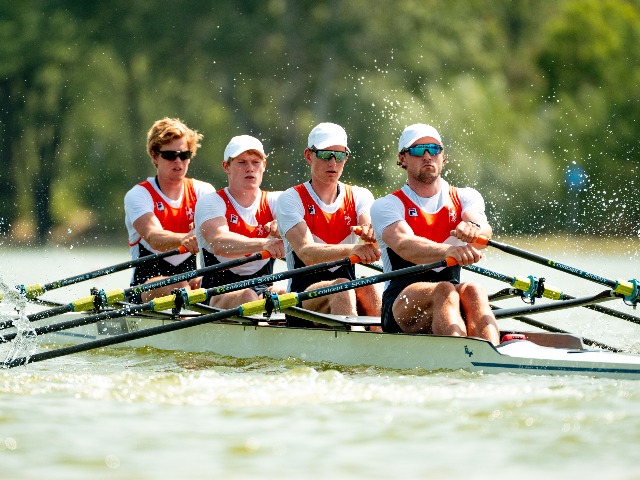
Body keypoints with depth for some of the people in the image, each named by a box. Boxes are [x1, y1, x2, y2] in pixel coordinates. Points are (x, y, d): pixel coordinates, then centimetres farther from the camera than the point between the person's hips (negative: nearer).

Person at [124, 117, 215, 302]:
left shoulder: (202, 191, 9)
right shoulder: (138, 195, -4)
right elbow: (153, 237, -25)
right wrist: (183, 239, -48)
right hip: (146, 285, -4)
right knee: (178, 287, -35)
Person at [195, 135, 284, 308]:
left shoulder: (274, 201, 11)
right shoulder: (211, 202, -2)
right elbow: (219, 244, -23)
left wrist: (281, 225, -38)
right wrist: (263, 244, -42)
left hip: (264, 289, 4)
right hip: (219, 293, -4)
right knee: (247, 296, -36)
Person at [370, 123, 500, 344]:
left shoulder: (465, 198, 15)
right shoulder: (386, 206, 4)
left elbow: (484, 229, -9)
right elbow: (404, 246, -19)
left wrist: (474, 228, -37)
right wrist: (448, 251, -41)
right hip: (399, 307, -3)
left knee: (473, 291, -31)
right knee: (444, 291, -34)